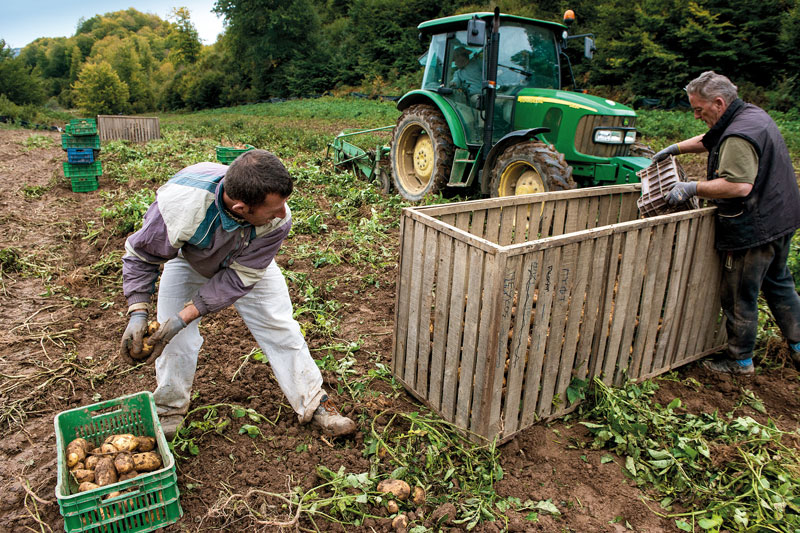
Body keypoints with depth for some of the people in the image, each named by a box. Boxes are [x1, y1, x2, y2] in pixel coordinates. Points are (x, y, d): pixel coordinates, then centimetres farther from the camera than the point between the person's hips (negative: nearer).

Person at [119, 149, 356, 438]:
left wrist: (185, 316, -35)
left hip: (247, 264, 1)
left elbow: (239, 277, -30)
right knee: (175, 338, -3)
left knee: (281, 330, -1)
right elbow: (140, 255, -24)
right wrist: (137, 313, -33)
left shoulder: (277, 220, -39)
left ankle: (314, 403, 15)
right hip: (189, 262, 0)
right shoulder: (179, 203, -43)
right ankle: (170, 408, 26)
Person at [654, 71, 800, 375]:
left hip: (755, 229, -11)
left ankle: (740, 361, 18)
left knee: (740, 297, 4)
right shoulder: (752, 114, 10)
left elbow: (739, 186, -34)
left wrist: (693, 188, -26)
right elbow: (708, 141, 24)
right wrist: (674, 149, 19)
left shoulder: (738, 137, -25)